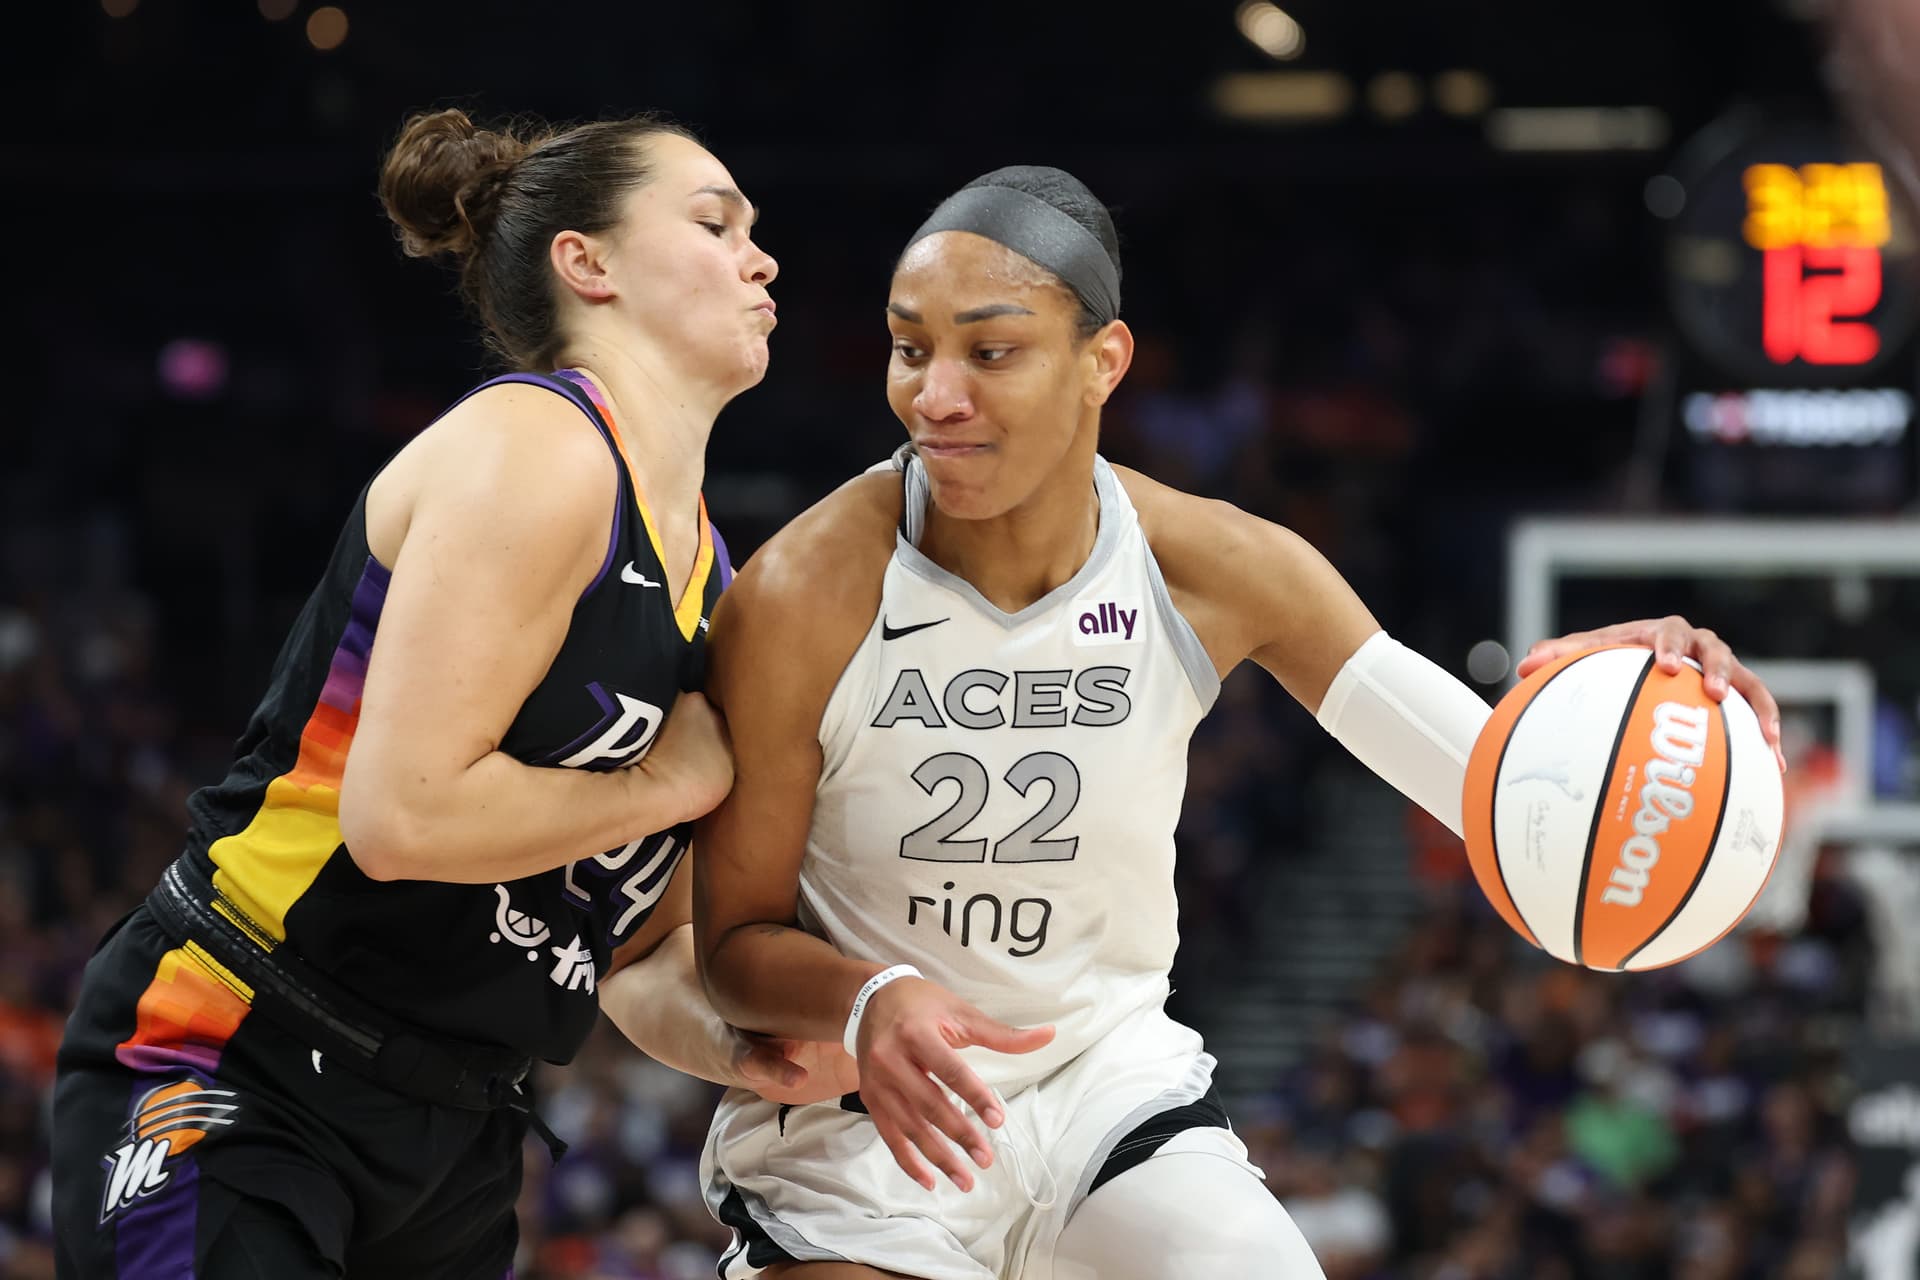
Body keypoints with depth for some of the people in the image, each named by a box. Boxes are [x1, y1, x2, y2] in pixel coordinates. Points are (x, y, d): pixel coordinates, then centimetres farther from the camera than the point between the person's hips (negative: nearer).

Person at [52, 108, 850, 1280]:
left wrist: (725, 1039, -4)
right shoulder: (534, 450, -15)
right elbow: (402, 815, -24)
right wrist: (673, 782, -12)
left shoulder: (715, 588, 11)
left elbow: (645, 943, 17)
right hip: (234, 1083, -8)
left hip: (451, 1131, 9)